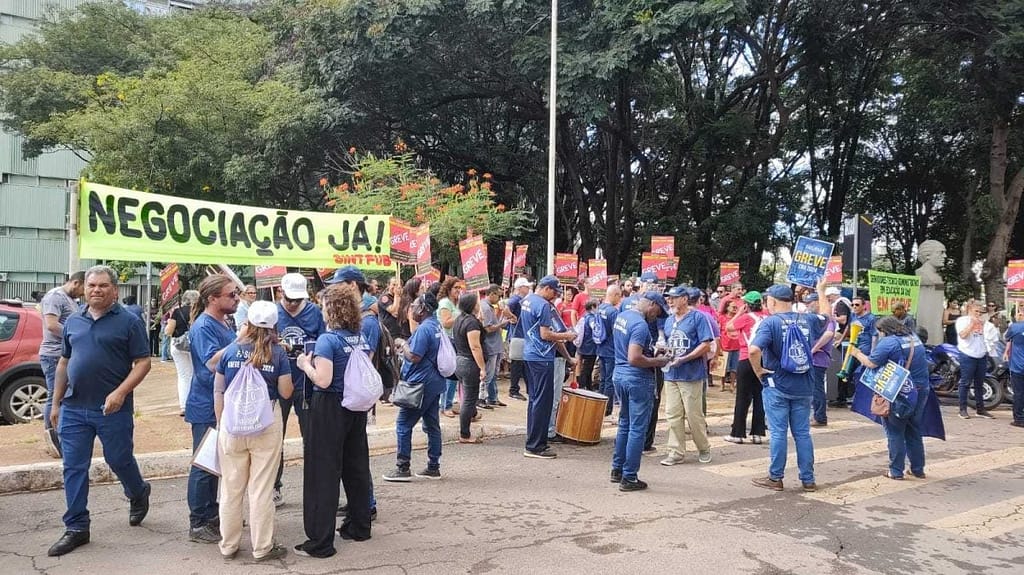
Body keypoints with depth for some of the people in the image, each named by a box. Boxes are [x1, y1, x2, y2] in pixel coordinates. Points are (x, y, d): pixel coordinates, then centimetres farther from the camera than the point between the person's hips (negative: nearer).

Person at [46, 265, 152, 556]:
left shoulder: (129, 321, -6)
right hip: (73, 409, 4)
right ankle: (76, 528, 16)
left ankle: (138, 495, 39)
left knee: (119, 460, 9)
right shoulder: (73, 321, 10)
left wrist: (120, 392, -20)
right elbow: (63, 363, 16)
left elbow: (143, 362, -8)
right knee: (74, 468, 6)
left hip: (112, 409, -4)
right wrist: (56, 403, 14)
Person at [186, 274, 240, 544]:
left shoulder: (224, 324, 11)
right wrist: (240, 341, -30)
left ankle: (211, 516, 29)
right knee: (204, 465, -1)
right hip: (206, 407, -9)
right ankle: (198, 524, 9)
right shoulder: (203, 326, -17)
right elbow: (212, 362, -29)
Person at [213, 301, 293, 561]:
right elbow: (286, 393, -4)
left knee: (231, 488, 14)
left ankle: (228, 546, 25)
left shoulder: (230, 351, -1)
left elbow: (218, 391, 3)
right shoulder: (278, 353, -6)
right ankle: (262, 548, 17)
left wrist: (221, 423, 13)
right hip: (266, 423, -2)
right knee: (261, 489, 7)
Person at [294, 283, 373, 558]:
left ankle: (321, 542, 5)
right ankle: (360, 526, 30)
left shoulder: (328, 339, -16)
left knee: (324, 473, 0)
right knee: (357, 466, 17)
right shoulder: (361, 338, 5)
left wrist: (306, 364, -5)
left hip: (330, 408, -7)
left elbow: (323, 380, -23)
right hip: (356, 407, 7)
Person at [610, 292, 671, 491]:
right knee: (637, 429, 0)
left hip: (620, 375, 9)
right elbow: (634, 359, -28)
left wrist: (652, 350, 15)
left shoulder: (621, 316, 9)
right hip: (638, 380, -9)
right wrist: (657, 362, -14)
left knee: (624, 424, 20)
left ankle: (617, 470, 27)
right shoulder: (640, 325, -21)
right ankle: (629, 478, 4)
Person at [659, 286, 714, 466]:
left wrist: (684, 359, -19)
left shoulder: (698, 317, -6)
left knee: (694, 415, 1)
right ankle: (675, 452, 13)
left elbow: (706, 345, -12)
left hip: (691, 375, -6)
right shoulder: (669, 320, 14)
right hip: (671, 374, 6)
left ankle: (704, 449, 20)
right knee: (673, 415, 5)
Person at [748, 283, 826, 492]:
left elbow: (754, 350, -28)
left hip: (777, 386, -5)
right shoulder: (808, 320, 3)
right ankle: (808, 479, 17)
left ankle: (775, 478, 11)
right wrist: (821, 292, 38)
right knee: (802, 433, 11)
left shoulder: (770, 322, -14)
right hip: (803, 387, 5)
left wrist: (758, 370, -12)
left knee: (778, 432, 3)